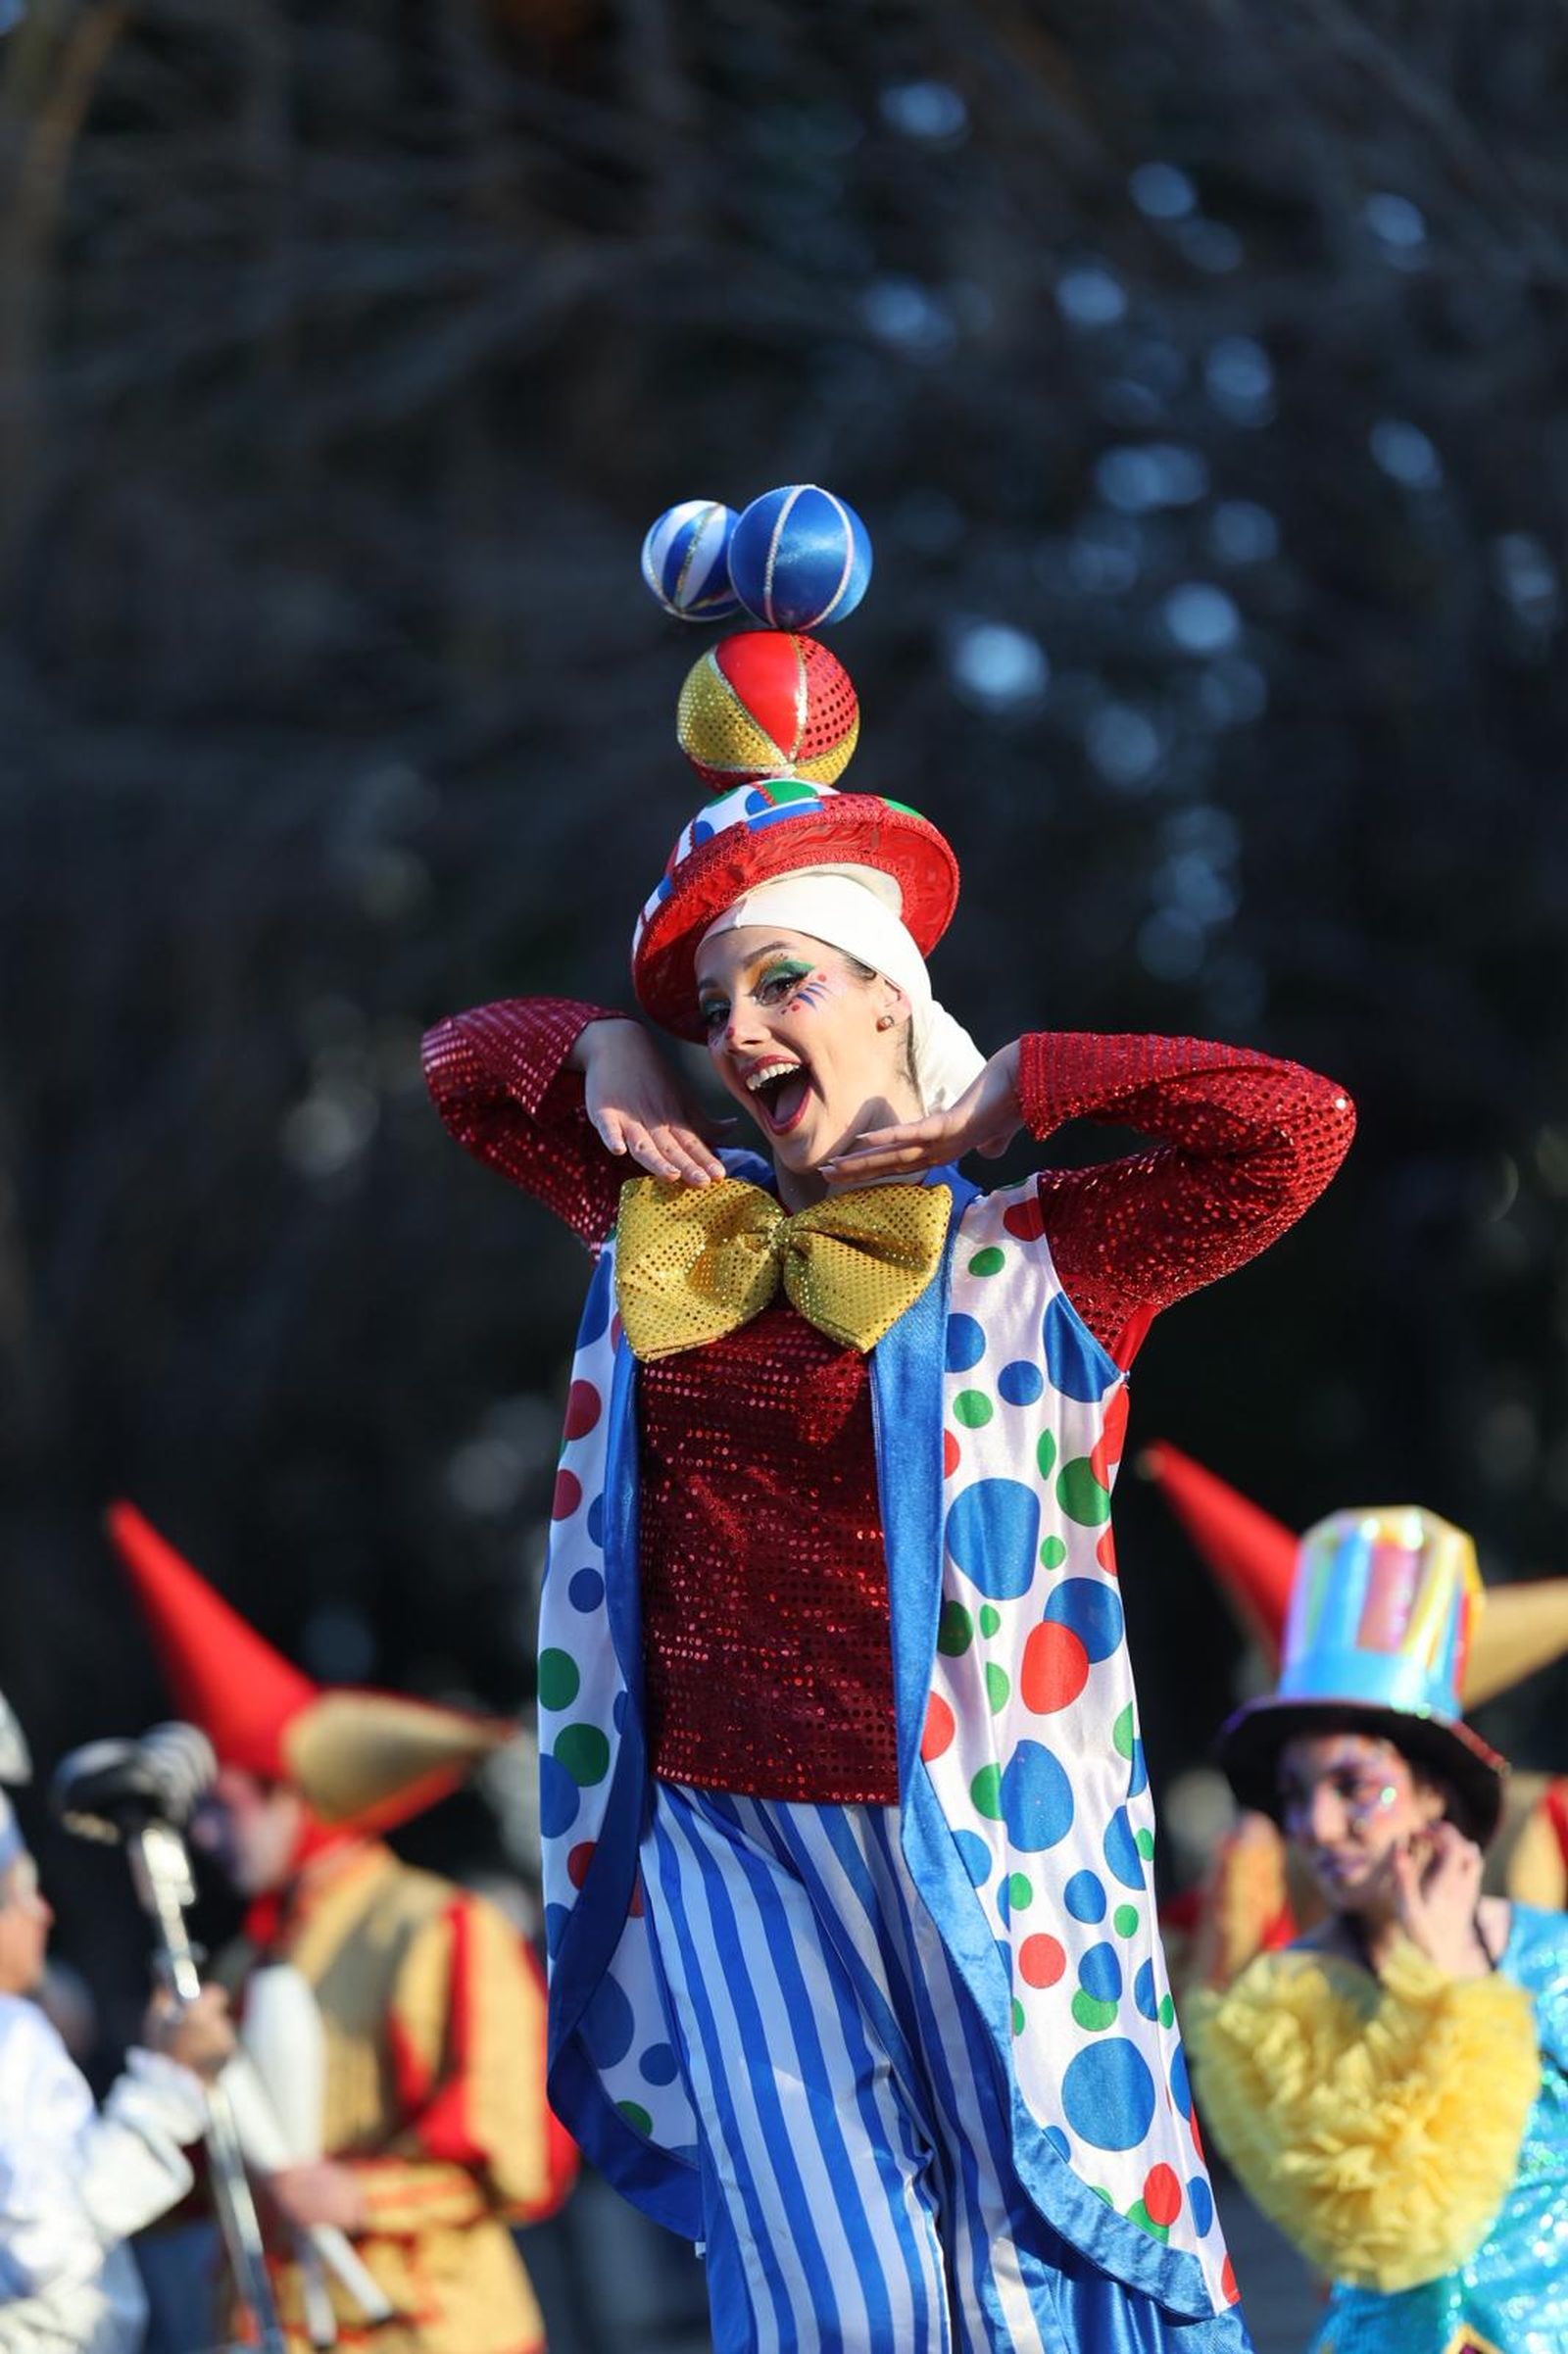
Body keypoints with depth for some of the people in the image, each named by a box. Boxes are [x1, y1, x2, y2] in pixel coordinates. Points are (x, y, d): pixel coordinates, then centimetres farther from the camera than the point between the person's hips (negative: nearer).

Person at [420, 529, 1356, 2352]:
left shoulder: (1034, 1259, 0)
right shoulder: (671, 1224, 14)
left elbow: (1293, 1124, -11)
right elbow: (463, 1059, 28)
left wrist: (1007, 1094, -4)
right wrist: (605, 1060, 8)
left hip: (953, 1836, -3)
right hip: (729, 1832, 3)